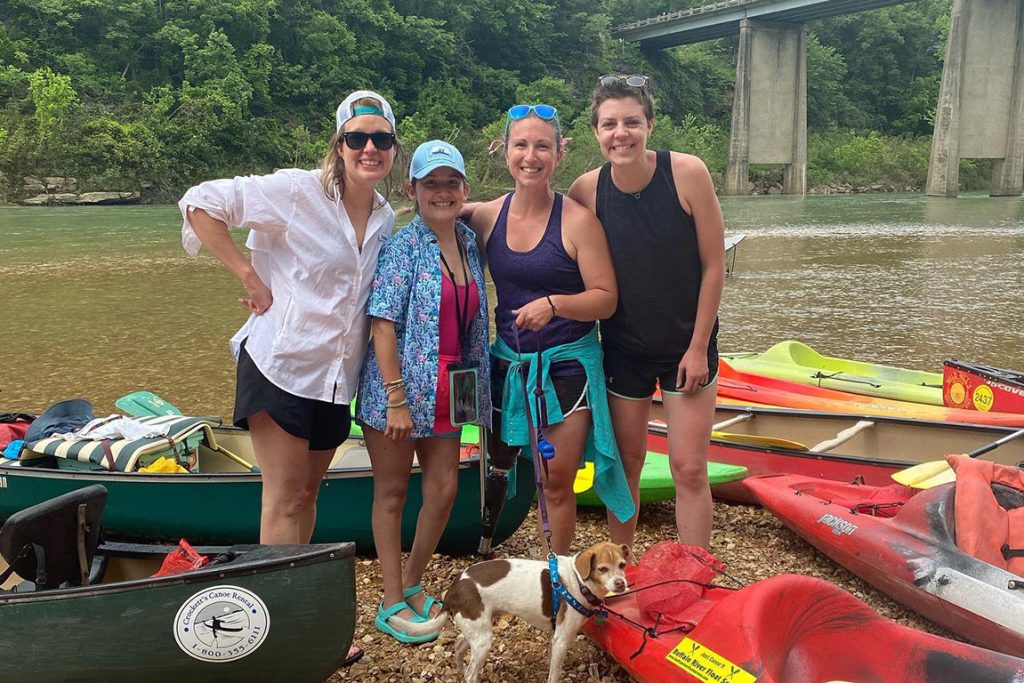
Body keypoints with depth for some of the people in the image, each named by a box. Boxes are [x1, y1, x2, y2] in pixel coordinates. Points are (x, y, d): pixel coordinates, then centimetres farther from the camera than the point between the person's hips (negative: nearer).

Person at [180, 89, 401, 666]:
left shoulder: (387, 219, 6)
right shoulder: (298, 192, -14)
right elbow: (201, 204, -15)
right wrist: (250, 277, -16)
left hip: (337, 377, 6)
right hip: (282, 366, -6)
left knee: (307, 495, 17)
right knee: (285, 500, -1)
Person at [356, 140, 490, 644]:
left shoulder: (469, 243, 7)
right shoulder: (404, 247, -12)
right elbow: (383, 324, -16)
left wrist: (476, 386, 12)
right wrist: (396, 399, -20)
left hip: (446, 390, 6)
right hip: (397, 386, -6)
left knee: (443, 489, 11)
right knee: (391, 491, 7)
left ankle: (412, 586, 31)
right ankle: (392, 605, 19)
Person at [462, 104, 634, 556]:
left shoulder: (577, 220, -12)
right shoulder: (486, 216, 0)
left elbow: (606, 299, -12)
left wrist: (554, 304, -27)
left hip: (567, 365, -4)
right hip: (507, 362, 4)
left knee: (556, 481, 2)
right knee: (495, 468, 17)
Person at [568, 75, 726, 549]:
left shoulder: (687, 173, -17)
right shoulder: (586, 190, -11)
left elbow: (713, 265, -12)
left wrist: (698, 347, -11)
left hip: (687, 345, -2)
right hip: (623, 346, 2)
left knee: (689, 471, -1)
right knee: (625, 463, 13)